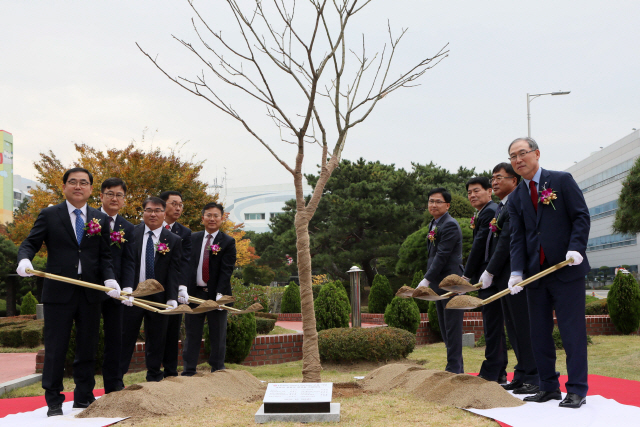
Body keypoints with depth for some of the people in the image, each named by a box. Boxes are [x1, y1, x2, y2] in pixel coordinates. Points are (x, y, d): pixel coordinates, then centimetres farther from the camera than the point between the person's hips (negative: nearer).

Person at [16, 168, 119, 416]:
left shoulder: (101, 219, 10)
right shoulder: (49, 215, 4)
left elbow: (104, 256, 8)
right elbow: (30, 244, 0)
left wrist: (109, 278, -10)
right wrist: (24, 259, -22)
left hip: (90, 293, 3)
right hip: (59, 292, -3)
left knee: (87, 348, 10)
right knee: (55, 349, 1)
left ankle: (84, 399, 21)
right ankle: (54, 402, 12)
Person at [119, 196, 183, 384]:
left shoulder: (174, 240, 4)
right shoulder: (131, 233, 2)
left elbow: (174, 272, -2)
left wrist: (172, 298, -14)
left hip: (158, 298, 1)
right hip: (132, 295, -1)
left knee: (156, 340, 9)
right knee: (126, 338, 3)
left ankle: (154, 379, 21)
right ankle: (117, 380, 11)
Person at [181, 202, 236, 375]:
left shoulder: (228, 242, 0)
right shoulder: (192, 239, 9)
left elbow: (226, 270, -7)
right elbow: (186, 265, 7)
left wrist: (220, 293, -18)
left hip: (216, 295, -2)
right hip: (194, 293, 2)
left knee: (218, 336, 5)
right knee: (192, 334, 6)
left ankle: (217, 372, 15)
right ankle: (189, 371, 13)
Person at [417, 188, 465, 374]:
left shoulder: (450, 225, -13)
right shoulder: (433, 225, 17)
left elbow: (442, 256, -20)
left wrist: (426, 280, -21)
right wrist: (428, 281, 16)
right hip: (438, 284, 10)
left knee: (452, 328, -6)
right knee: (445, 328, 12)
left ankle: (454, 368, -1)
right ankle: (457, 367, 20)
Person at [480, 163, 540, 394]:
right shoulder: (501, 207, 19)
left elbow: (507, 241, -17)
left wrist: (490, 272, -13)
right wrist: (490, 273, 13)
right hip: (503, 278, 10)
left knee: (523, 327, -5)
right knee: (512, 327, 13)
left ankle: (533, 378, 2)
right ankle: (521, 375, 20)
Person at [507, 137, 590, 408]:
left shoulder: (562, 180, 1)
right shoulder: (515, 198, 12)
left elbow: (581, 216, -3)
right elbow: (517, 238, 5)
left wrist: (576, 248, -17)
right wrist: (517, 271, -9)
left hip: (567, 268, -5)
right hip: (535, 273, 5)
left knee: (572, 330, -4)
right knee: (539, 332, 7)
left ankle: (577, 389, 2)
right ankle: (549, 387, 16)